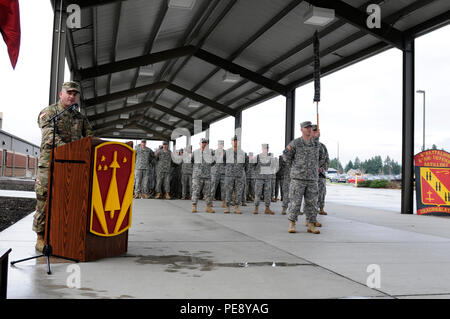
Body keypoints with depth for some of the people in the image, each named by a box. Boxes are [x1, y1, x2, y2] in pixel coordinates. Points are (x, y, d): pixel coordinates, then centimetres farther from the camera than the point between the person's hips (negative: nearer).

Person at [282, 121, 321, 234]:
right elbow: (287, 158, 3)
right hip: (298, 178, -3)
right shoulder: (295, 143, -3)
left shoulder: (316, 143, 8)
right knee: (295, 202, -2)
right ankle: (292, 224, 7)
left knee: (312, 203, 4)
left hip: (312, 179, 4)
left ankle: (311, 225, 12)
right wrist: (287, 150, -15)